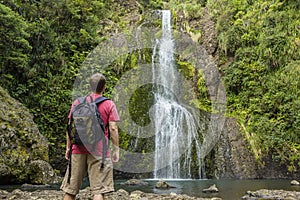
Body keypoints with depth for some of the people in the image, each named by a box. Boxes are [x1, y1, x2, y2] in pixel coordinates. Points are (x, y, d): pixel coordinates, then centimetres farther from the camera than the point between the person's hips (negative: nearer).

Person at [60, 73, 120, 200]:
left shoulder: (77, 103, 8)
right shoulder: (109, 105, 0)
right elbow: (113, 128, -6)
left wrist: (68, 147, 15)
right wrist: (116, 149, 1)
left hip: (78, 150, 3)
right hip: (99, 151, -3)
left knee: (70, 189, 11)